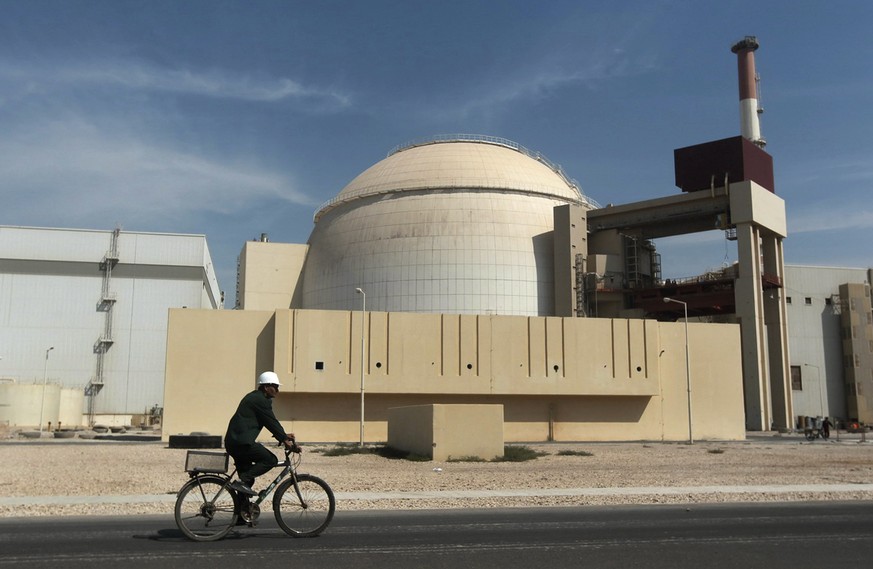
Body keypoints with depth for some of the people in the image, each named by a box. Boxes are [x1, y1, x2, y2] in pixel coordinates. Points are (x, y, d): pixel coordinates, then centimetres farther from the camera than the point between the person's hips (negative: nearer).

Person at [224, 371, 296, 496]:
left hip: (233, 441, 11)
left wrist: (284, 435, 19)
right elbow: (272, 422, -12)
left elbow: (270, 422, 24)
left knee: (247, 477, 15)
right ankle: (242, 481, -16)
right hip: (242, 442, -11)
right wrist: (285, 440, -6)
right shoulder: (261, 400, -11)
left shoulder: (254, 397, 21)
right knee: (271, 460, -11)